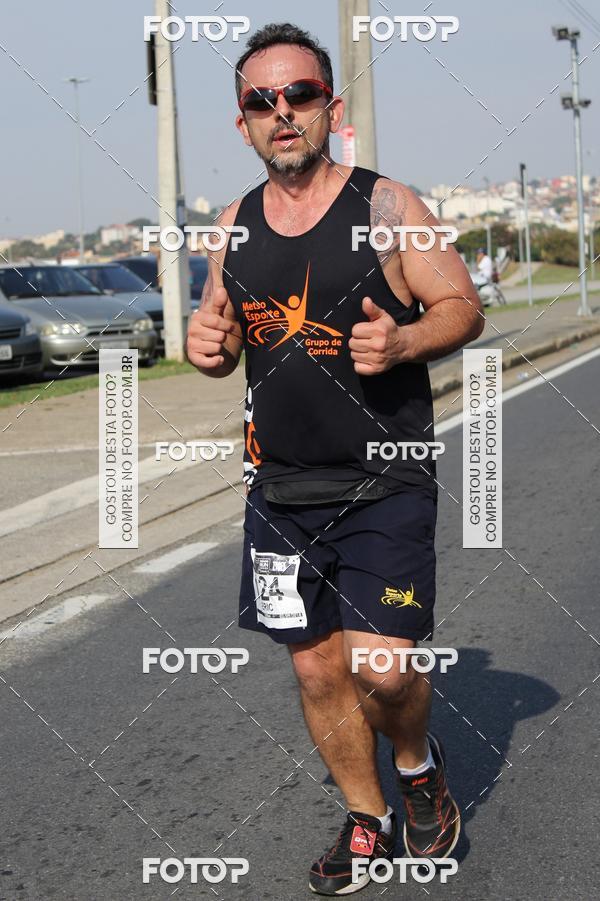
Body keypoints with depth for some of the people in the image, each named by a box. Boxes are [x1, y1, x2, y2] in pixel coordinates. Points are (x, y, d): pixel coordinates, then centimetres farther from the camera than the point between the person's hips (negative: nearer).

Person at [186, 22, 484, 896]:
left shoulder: (386, 206, -7)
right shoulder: (235, 224, 6)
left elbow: (464, 308, -3)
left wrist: (401, 342, -23)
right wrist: (208, 347, -7)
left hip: (384, 487, -4)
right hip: (280, 489, 5)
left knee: (381, 669, -11)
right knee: (317, 667, 10)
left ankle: (419, 762, 23)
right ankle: (367, 820, 31)